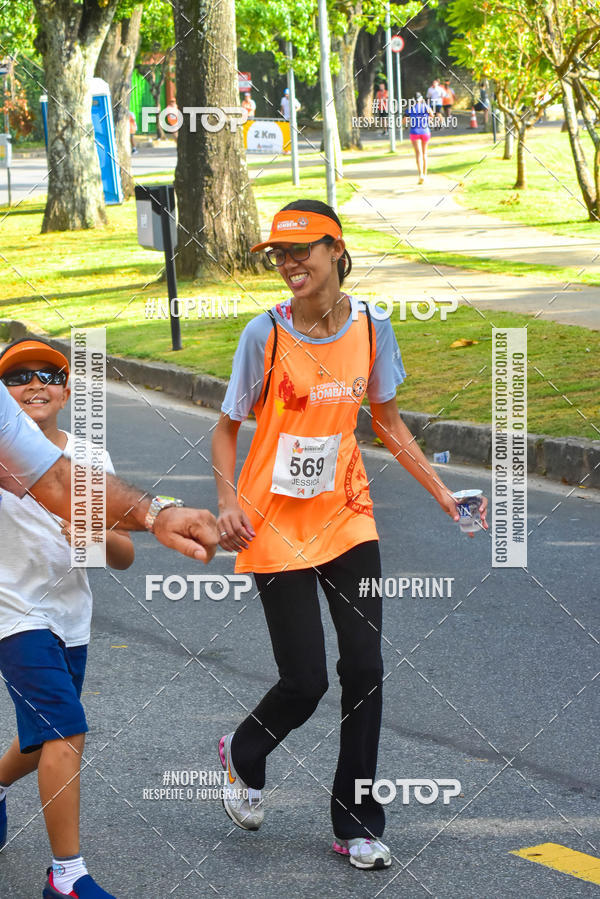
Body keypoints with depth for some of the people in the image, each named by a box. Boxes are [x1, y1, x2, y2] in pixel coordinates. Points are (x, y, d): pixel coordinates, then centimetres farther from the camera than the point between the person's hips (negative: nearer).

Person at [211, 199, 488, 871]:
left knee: (365, 669, 0)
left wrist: (444, 494, 8)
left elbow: (387, 420, 11)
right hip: (277, 526, -3)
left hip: (346, 516, 4)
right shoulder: (265, 335, -13)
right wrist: (229, 501, -19)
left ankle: (357, 827, 14)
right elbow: (227, 428, -3)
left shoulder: (370, 328, -2)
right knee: (304, 681, -4)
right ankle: (243, 755, 30)